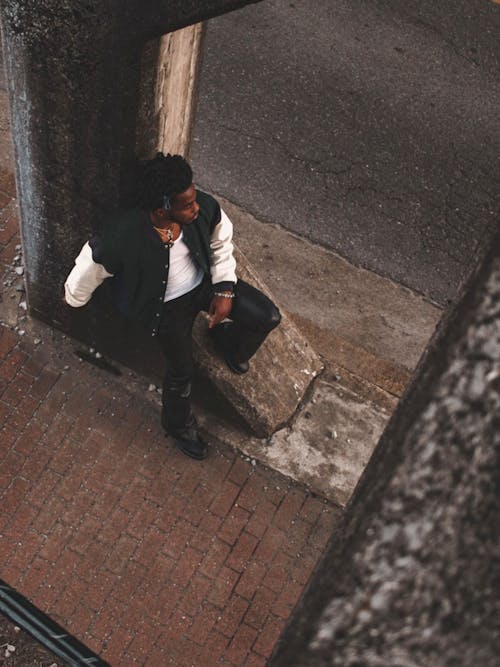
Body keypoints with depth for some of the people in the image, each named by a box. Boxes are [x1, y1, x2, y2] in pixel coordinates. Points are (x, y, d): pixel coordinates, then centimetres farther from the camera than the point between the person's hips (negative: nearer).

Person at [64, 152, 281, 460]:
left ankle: (227, 341, 30)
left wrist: (225, 289, -8)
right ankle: (178, 424, 41)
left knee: (268, 316, -5)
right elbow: (89, 268, -17)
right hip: (168, 305, -4)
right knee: (182, 370, 7)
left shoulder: (205, 207, -25)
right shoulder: (124, 236, -37)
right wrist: (73, 299, 2)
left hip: (205, 281, 4)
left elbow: (221, 242, -3)